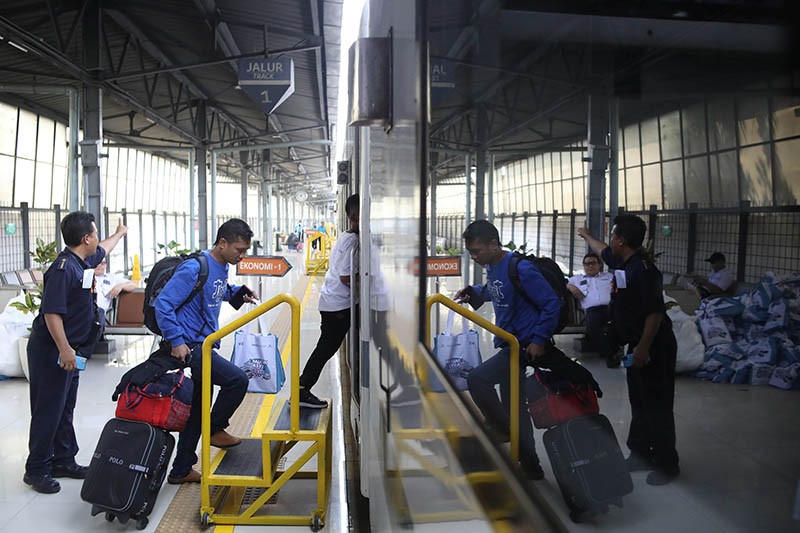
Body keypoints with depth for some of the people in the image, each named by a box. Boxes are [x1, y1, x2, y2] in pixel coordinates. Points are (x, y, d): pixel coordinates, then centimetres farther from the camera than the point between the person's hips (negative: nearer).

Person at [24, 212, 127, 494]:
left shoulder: (84, 261, 9)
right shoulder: (63, 268, -21)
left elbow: (102, 250, 34)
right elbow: (51, 312, -25)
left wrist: (119, 233, 50)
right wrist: (64, 349, -25)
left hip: (70, 349, 10)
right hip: (52, 350, -10)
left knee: (65, 408, 16)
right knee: (48, 410, -2)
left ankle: (63, 460, 26)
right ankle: (36, 470, 10)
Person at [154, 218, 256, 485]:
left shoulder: (222, 267, 9)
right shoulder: (194, 269, -19)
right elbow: (163, 304, -20)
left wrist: (237, 292, 14)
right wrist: (176, 341, -22)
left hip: (204, 346, 9)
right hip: (189, 347, -9)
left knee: (197, 410, 14)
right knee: (237, 380, -18)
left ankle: (181, 470, 26)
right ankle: (216, 430, 7)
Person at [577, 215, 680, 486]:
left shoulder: (643, 270, -23)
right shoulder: (622, 263, 7)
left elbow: (655, 313, -26)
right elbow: (603, 250, 31)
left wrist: (643, 348, -25)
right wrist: (586, 235, 47)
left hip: (654, 347, -10)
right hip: (638, 345, 10)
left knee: (657, 407, -1)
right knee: (639, 403, 17)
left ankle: (667, 464, 10)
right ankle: (640, 454, 28)